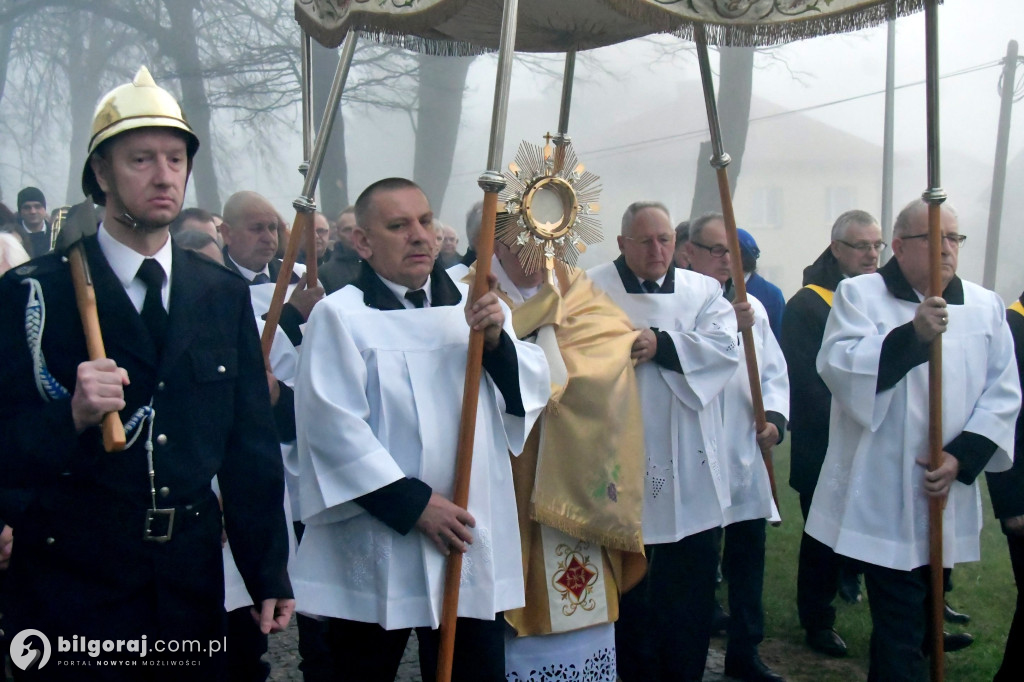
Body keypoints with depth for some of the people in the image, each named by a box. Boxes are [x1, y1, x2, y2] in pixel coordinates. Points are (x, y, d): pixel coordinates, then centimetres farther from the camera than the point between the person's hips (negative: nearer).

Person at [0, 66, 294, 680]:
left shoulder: (224, 294, 6)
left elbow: (252, 444, 8)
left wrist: (270, 576, 7)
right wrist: (71, 418, -28)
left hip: (194, 584, 4)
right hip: (73, 587, -4)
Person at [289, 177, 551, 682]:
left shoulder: (475, 307, 11)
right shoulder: (340, 315, -5)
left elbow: (532, 392, 6)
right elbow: (332, 425, -14)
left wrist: (496, 341, -13)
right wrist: (413, 502, -16)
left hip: (474, 542, 4)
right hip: (376, 549, -4)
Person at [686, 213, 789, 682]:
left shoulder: (752, 306, 14)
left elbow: (774, 371, 13)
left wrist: (774, 417, -2)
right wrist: (728, 327, -23)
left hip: (745, 455, 6)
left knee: (748, 557, 12)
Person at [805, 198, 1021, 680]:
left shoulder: (985, 306, 8)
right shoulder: (859, 295, -2)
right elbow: (837, 366, -17)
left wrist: (962, 456, -9)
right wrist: (913, 335, -27)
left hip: (947, 493, 5)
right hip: (883, 495, -4)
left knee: (926, 618, 17)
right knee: (900, 626, -5)